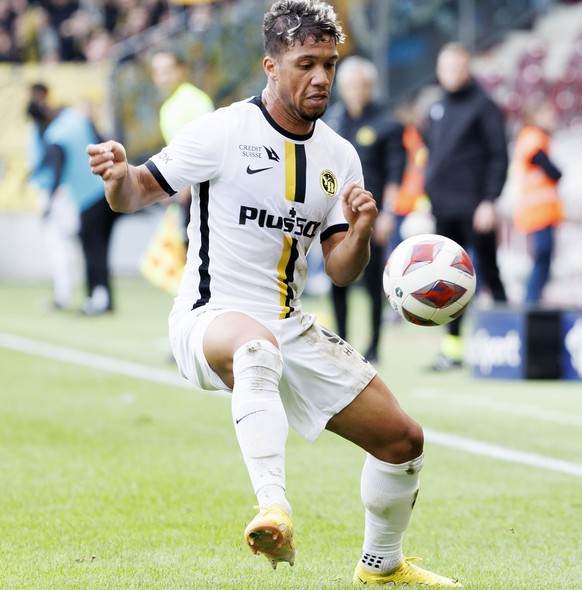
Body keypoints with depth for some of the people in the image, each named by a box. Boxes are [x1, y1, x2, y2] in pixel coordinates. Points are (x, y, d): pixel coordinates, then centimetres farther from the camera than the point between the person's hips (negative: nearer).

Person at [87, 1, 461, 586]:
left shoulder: (339, 157, 7)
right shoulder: (223, 132, -10)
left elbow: (341, 270, 7)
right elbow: (137, 193, -7)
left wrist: (359, 233, -14)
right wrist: (118, 173, -30)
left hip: (292, 330, 7)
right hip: (210, 319, -7)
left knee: (403, 439, 7)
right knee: (257, 345, -44)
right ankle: (274, 513, -56)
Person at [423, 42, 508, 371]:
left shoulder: (483, 106, -5)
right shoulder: (438, 109, 15)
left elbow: (499, 155, -9)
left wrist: (489, 201, -16)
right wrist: (425, 196, 14)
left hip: (473, 206, -7)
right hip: (442, 208, 7)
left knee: (489, 272, -4)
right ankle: (453, 347, 11)